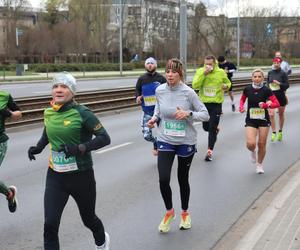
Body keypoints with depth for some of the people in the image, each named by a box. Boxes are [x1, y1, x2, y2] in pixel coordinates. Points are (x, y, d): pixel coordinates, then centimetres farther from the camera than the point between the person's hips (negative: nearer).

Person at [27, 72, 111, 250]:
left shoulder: (82, 113, -17)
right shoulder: (48, 112, 0)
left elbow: (105, 138, -17)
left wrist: (80, 148, -28)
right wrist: (38, 147, 3)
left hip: (81, 176, -3)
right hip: (55, 176, 3)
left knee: (88, 218, 19)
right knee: (50, 225, -9)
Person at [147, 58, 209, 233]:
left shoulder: (188, 92, -15)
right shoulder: (160, 90, -5)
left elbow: (205, 115, -10)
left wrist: (188, 114, -27)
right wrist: (154, 118, -3)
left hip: (186, 142, -2)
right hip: (165, 141, 2)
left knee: (183, 179, 13)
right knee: (163, 179, -10)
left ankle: (185, 213, 38)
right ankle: (169, 211, 18)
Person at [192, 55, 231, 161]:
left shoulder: (221, 72, -4)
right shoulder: (200, 71, -4)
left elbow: (228, 82, 13)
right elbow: (195, 85, -16)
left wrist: (226, 86, -11)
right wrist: (204, 74, -23)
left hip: (216, 104, -2)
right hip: (204, 103, 2)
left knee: (212, 129, -3)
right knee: (206, 127, 14)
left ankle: (210, 151, 5)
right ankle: (215, 129, 48)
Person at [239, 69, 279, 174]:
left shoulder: (266, 90, -10)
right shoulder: (247, 89, -5)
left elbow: (277, 103, -10)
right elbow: (242, 99, 15)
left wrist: (267, 104, -27)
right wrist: (241, 106, -4)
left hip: (264, 120, 0)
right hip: (251, 120, 0)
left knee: (261, 144, 5)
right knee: (251, 144, -16)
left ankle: (259, 164, 29)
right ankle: (253, 152, 22)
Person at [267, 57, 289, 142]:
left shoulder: (283, 73, -8)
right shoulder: (270, 73, 2)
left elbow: (287, 85, -9)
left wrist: (279, 83, -23)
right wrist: (269, 86, -2)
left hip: (281, 96, -2)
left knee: (281, 114, 13)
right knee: (271, 114, -12)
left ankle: (280, 132, 31)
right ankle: (274, 133, -2)